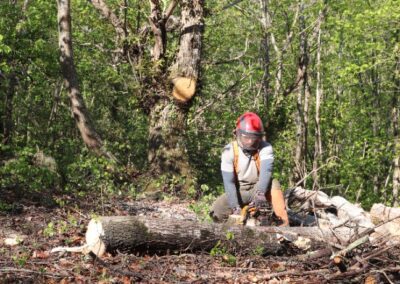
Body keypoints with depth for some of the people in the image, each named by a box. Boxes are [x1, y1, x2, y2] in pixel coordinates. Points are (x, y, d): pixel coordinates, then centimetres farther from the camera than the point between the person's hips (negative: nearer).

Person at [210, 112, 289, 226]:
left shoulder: (265, 148, -15)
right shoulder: (229, 151, -14)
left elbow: (266, 171, -31)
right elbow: (229, 182, -19)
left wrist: (260, 193, -49)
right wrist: (235, 207, -30)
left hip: (258, 189, 0)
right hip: (238, 192, 0)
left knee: (274, 184, -32)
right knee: (216, 212, -24)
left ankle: (284, 224, -34)